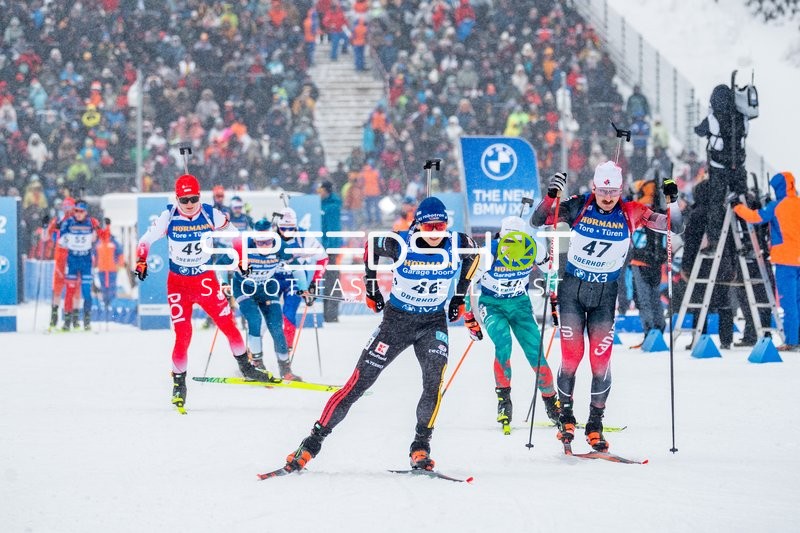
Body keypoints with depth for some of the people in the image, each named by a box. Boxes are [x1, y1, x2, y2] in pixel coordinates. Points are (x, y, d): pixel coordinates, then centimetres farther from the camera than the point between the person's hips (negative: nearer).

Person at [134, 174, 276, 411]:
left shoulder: (212, 215, -9)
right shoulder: (168, 217, -11)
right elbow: (146, 240, -2)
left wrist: (241, 260, 4)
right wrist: (140, 262, -15)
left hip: (205, 279, 1)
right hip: (178, 282, -1)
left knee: (228, 324, -2)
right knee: (183, 334, -6)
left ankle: (246, 367, 18)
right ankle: (178, 381, 10)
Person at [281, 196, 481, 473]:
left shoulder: (458, 245, -14)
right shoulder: (400, 244, -20)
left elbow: (473, 255, 11)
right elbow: (371, 247, 2)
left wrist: (459, 297, 12)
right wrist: (371, 287, 7)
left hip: (434, 323, 1)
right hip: (397, 318, -1)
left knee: (434, 382, -24)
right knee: (359, 383, -5)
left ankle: (420, 449, -11)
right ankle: (312, 443, 2)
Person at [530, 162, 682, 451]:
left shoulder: (631, 213, -7)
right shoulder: (579, 207, -9)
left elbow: (675, 227, -5)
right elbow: (537, 221, -8)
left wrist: (670, 202, -23)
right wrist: (551, 196, -25)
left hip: (605, 294, 1)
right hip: (572, 289, -1)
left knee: (601, 360, -3)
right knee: (571, 354, -3)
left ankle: (595, 425, 8)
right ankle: (566, 416, 14)